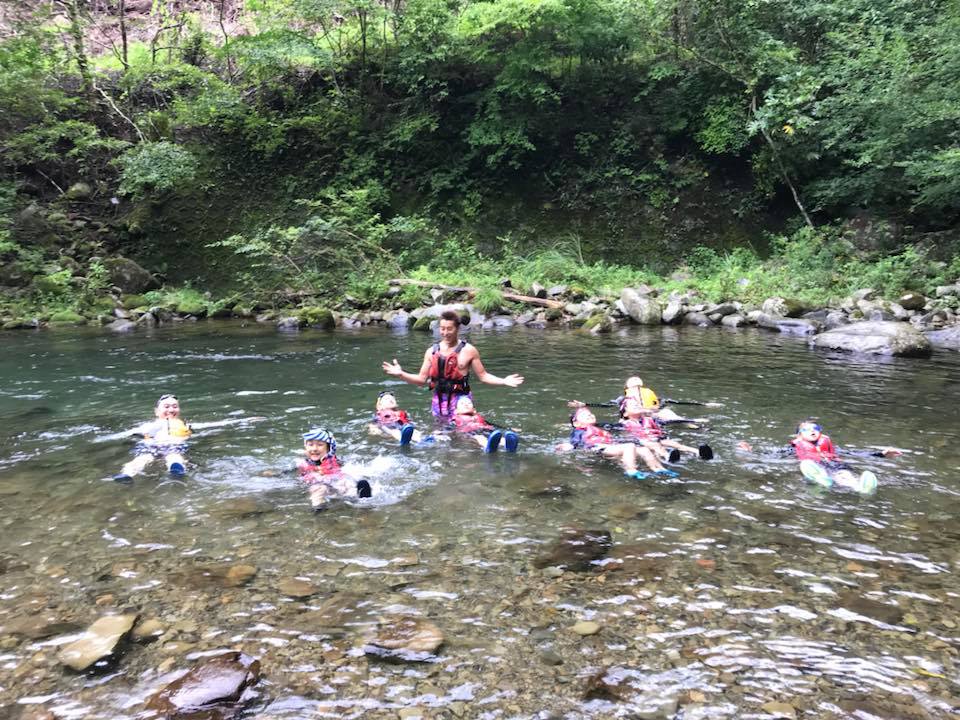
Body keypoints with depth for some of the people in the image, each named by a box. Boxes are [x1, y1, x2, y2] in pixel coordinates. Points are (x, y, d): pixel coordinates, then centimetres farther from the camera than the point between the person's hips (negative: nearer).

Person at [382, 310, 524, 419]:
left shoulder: (468, 350, -3)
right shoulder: (432, 351, 6)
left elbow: (483, 375, 0)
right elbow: (422, 379, 9)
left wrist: (503, 381, -13)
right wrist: (401, 374, -4)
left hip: (460, 399, -3)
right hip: (439, 400, 4)